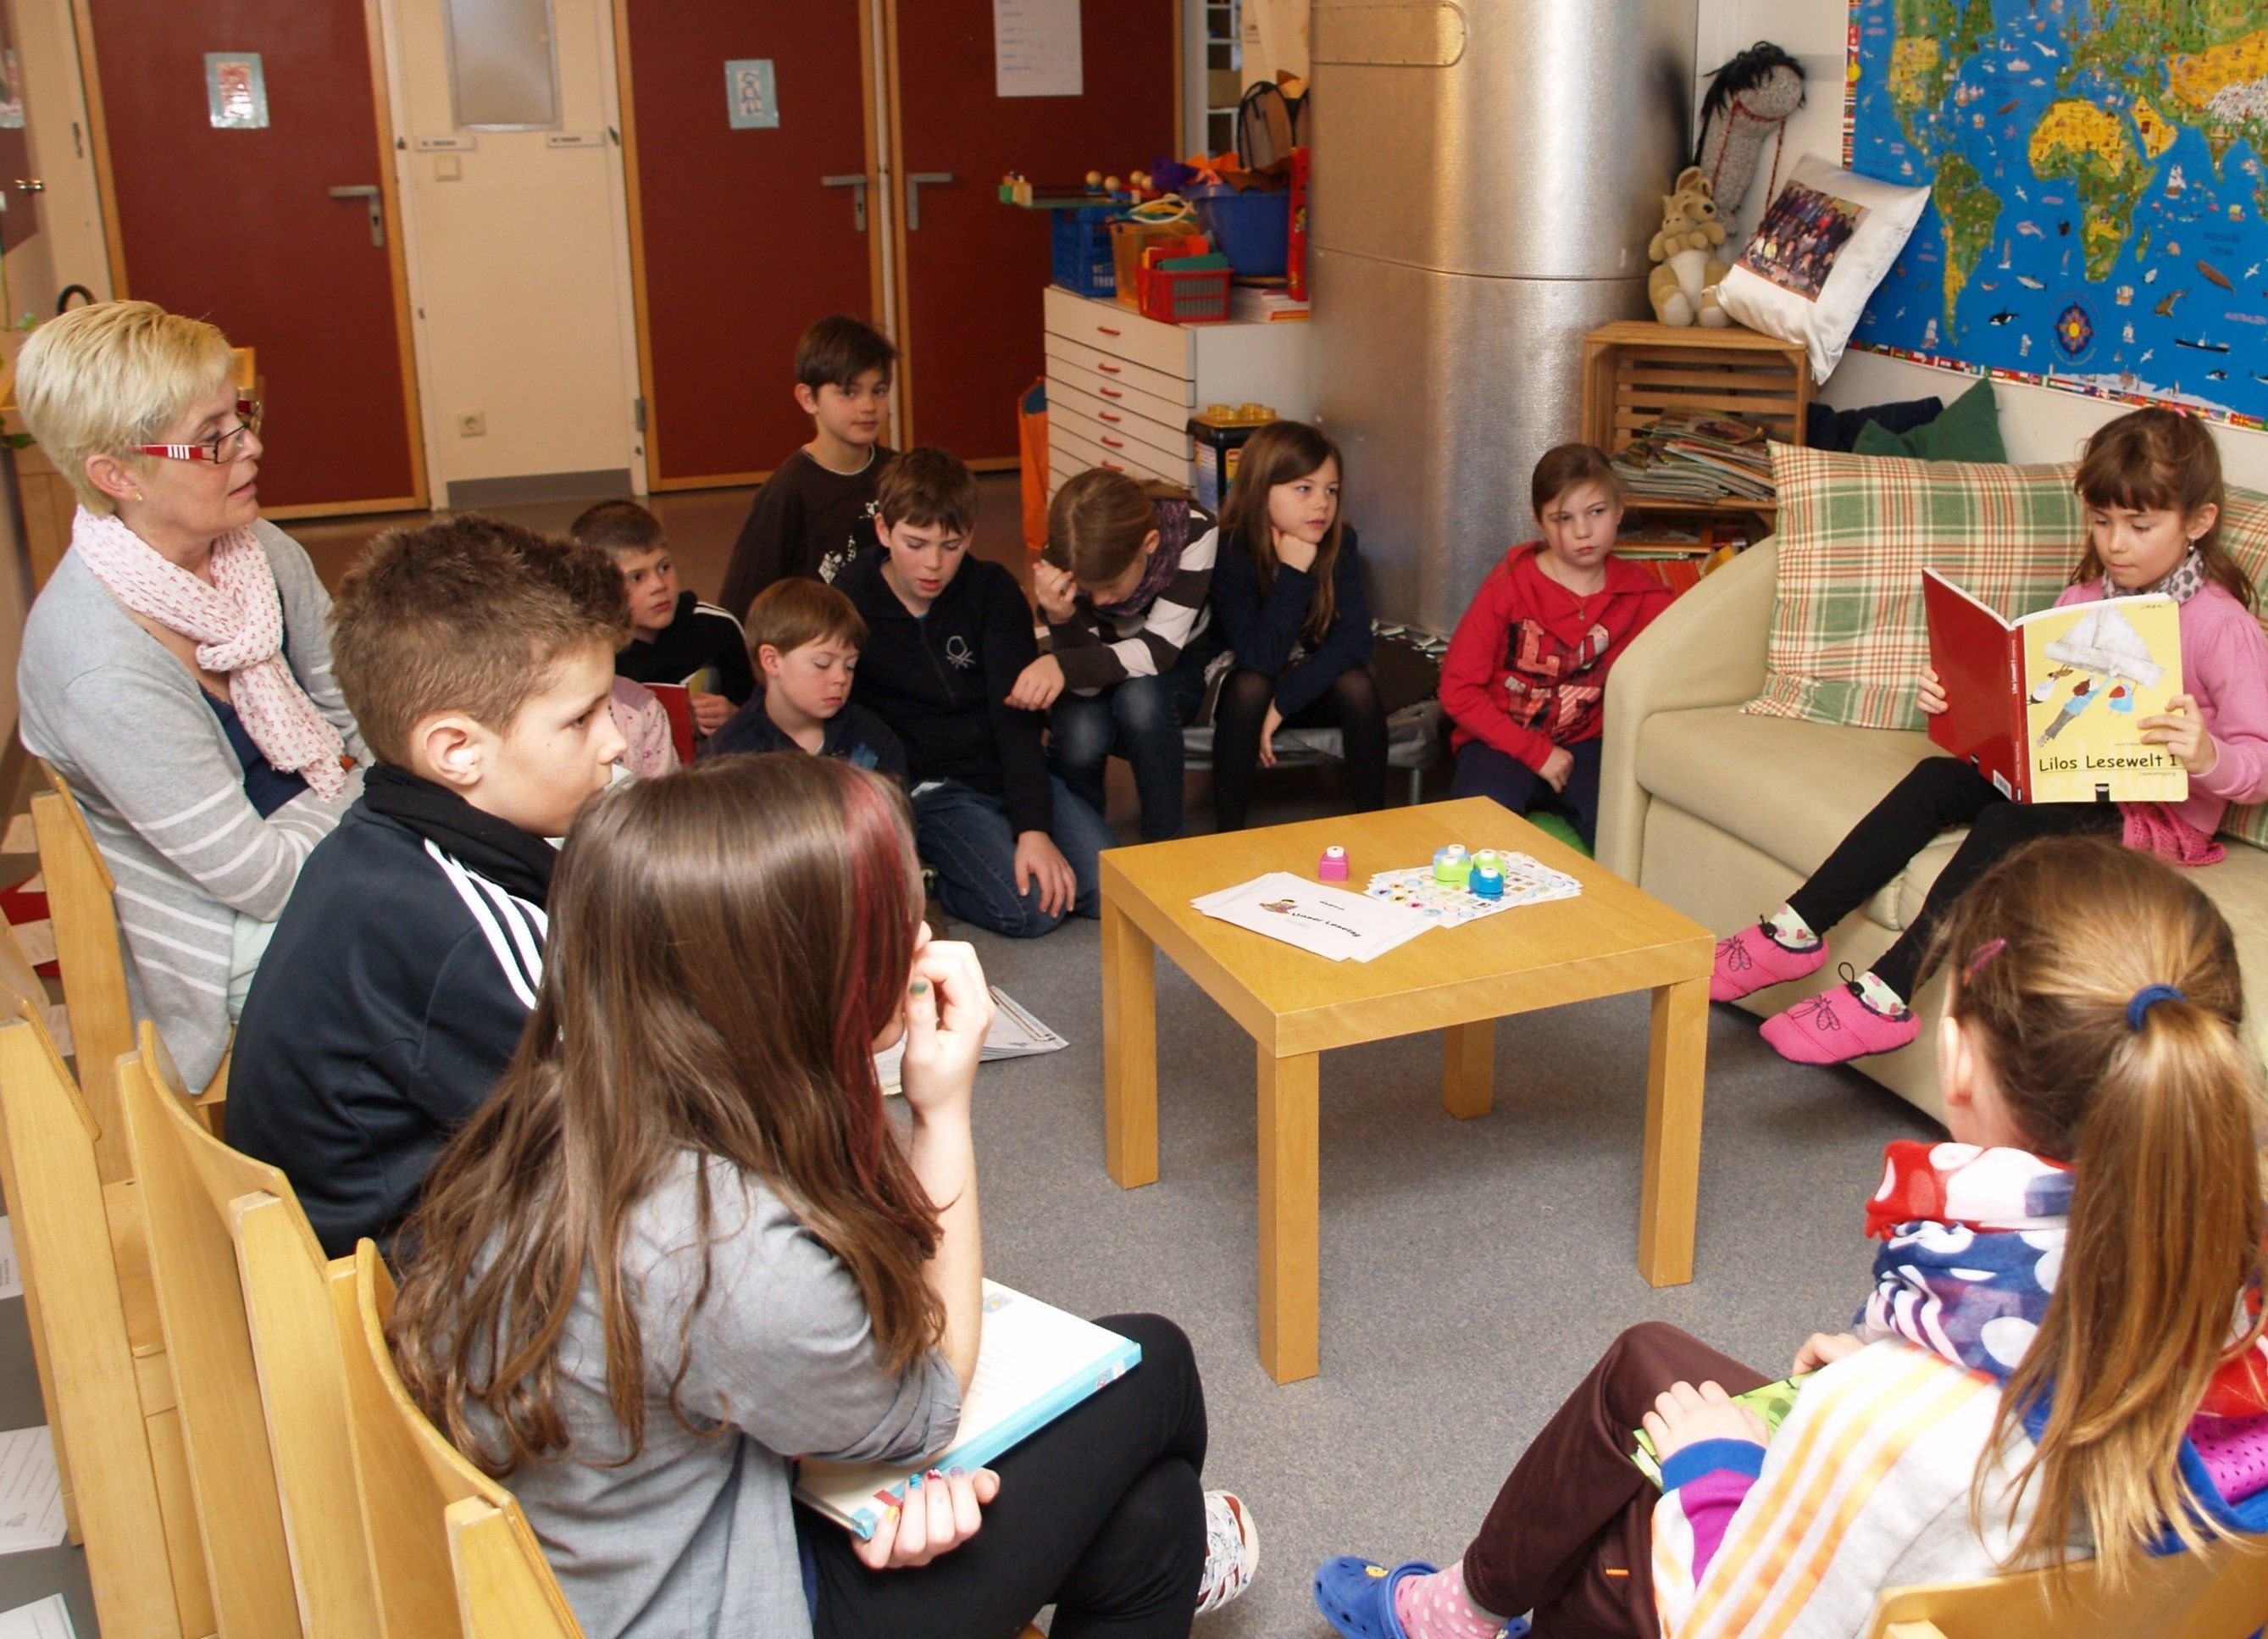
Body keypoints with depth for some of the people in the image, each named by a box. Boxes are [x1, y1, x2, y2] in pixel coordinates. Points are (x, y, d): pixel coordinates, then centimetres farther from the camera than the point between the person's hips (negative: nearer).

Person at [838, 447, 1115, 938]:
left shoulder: (992, 590, 0)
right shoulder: (847, 607, -6)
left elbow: (1017, 712, -8)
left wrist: (1034, 828, -20)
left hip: (1015, 770, 4)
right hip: (928, 790, -4)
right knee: (1030, 908, -26)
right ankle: (929, 872, 2)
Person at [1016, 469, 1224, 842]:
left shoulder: (1194, 531, -29)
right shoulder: (1059, 565, -25)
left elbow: (1159, 650, -31)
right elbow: (1086, 684, -24)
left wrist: (1064, 667, -47)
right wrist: (1061, 620, -44)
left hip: (1179, 665, -1)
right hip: (1101, 680, 1)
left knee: (1140, 698, -36)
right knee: (1078, 736, -33)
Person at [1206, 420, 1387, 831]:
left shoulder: (1339, 543, -15)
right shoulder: (1229, 552, -23)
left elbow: (1354, 640, -23)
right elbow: (1260, 661, -30)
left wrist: (1283, 702, -31)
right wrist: (1294, 571, -35)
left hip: (1313, 688, 2)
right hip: (1243, 690, -2)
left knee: (1357, 685, -28)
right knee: (1249, 687, -34)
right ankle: (1228, 834, -23)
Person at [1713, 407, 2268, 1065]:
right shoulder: (2085, 597, 9)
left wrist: (2207, 756, -38)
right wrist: (1957, 696, -7)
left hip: (2162, 816, -7)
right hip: (2072, 776, 7)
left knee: (2006, 824, -31)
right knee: (1938, 778, -17)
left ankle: (1885, 997, -37)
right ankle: (1793, 933, -18)